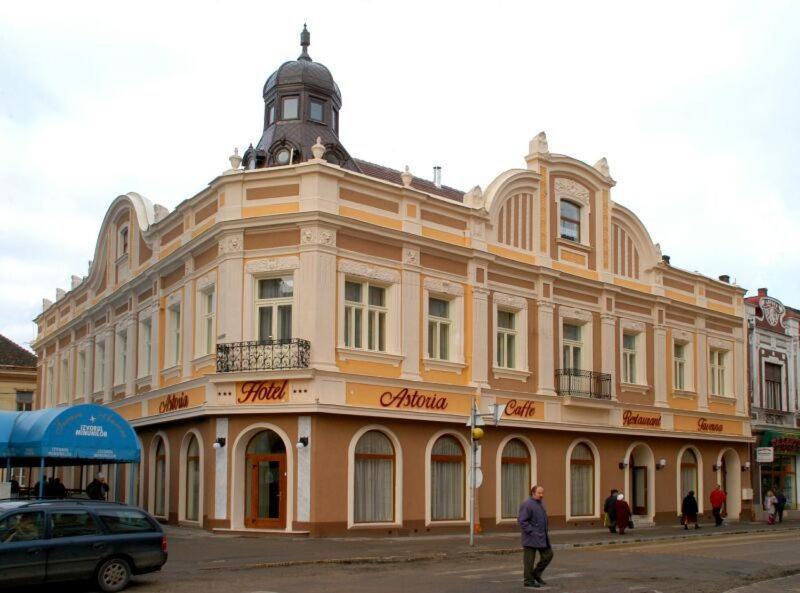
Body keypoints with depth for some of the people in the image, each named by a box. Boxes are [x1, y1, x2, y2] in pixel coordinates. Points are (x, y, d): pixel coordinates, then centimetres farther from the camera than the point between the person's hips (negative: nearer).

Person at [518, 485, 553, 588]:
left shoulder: (540, 503, 13)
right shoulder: (527, 505, -15)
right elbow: (522, 521, -20)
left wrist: (545, 532, 16)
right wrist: (532, 532, -21)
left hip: (542, 537, 9)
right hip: (531, 537, -9)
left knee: (548, 554, 8)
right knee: (529, 559, -2)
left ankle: (536, 573, 20)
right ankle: (528, 580, 7)